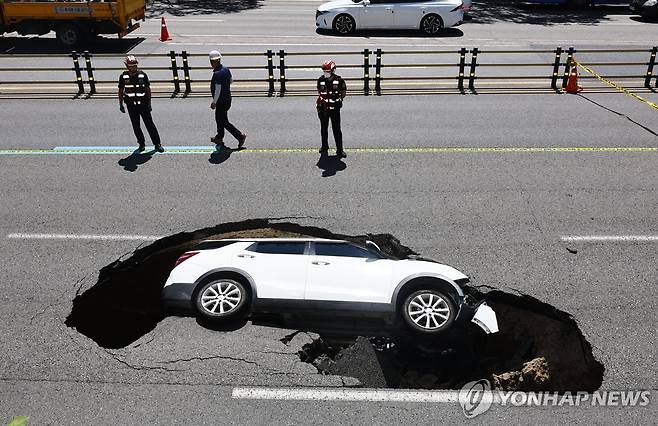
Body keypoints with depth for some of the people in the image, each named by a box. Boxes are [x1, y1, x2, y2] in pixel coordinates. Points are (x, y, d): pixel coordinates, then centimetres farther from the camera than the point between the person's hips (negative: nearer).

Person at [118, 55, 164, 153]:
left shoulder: (143, 75, -3)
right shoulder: (123, 76, -1)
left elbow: (148, 89, 3)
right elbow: (121, 91, 8)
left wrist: (149, 103, 0)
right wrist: (121, 104, 6)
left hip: (143, 104, -1)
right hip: (131, 105, 2)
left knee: (149, 124, 0)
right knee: (136, 126, 7)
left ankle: (157, 144, 7)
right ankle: (141, 145, 20)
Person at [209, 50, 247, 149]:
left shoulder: (217, 74, -26)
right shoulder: (226, 69, 1)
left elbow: (218, 90, -25)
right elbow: (231, 80, 17)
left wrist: (214, 102, -16)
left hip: (222, 101, -10)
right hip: (227, 98, 10)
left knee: (224, 122, 0)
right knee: (219, 118, 23)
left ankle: (240, 136, 0)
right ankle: (219, 137, 37)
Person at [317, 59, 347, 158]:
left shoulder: (339, 80, -8)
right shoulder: (321, 80, 1)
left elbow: (344, 93, 3)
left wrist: (337, 100, -6)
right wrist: (320, 99, 4)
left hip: (335, 109, -3)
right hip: (323, 108, 3)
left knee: (337, 130, -2)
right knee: (324, 129, 14)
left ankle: (339, 150, 4)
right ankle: (324, 147, 31)